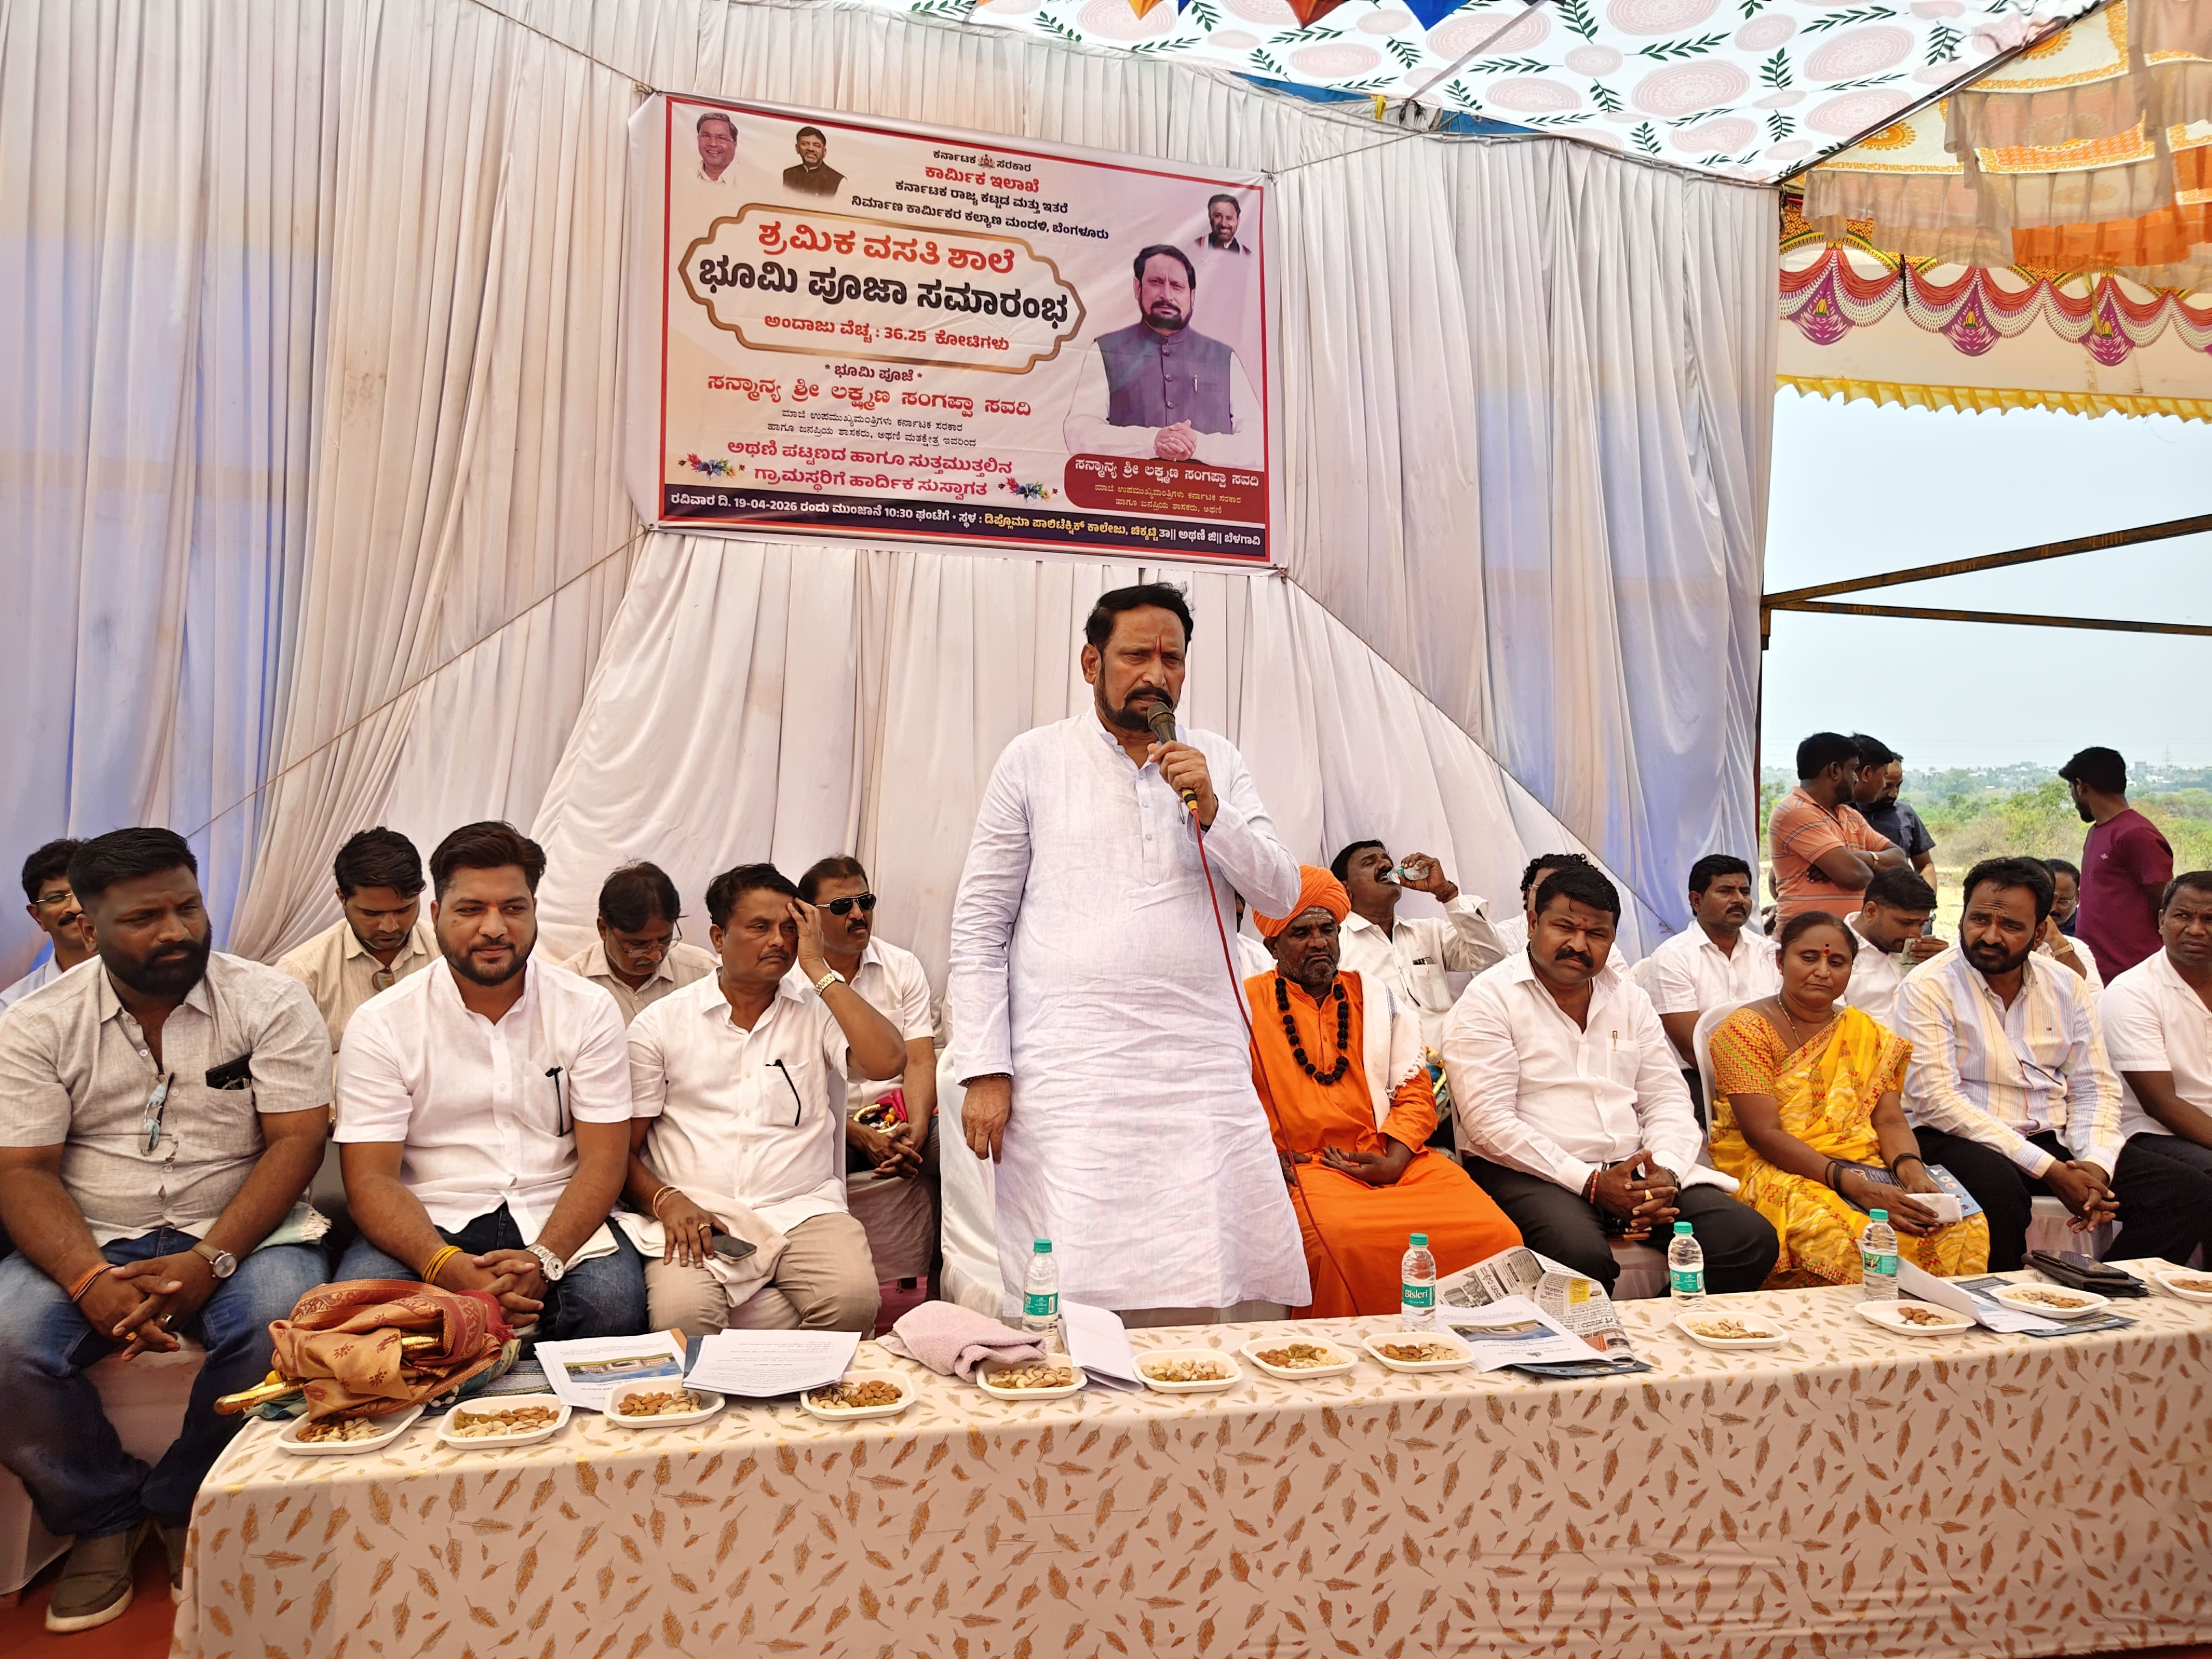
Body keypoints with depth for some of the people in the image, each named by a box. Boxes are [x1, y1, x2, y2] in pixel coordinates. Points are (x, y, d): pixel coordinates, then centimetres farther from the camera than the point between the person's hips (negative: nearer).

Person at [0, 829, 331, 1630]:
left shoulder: (270, 1002, -5)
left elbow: (297, 1142, -10)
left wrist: (210, 1262, -23)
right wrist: (91, 1281, -22)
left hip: (239, 1232, -2)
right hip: (90, 1241, 2)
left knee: (278, 1323, -31)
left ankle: (186, 1505, -1)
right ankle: (100, 1515, 3)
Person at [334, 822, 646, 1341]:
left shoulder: (589, 1010, 2)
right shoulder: (380, 1023, 1)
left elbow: (604, 1161, -2)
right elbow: (370, 1179, -6)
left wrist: (544, 1259, -22)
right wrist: (447, 1267, -26)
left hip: (556, 1219, 0)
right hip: (431, 1224, 0)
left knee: (612, 1301, -30)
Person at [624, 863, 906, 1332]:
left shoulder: (819, 1009, 11)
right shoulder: (660, 1023, 10)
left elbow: (888, 1061, -9)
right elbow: (623, 1148, 10)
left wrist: (819, 969, -4)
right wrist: (667, 1202, -11)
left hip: (802, 1210, 1)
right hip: (696, 1218, 0)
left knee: (854, 1299, -29)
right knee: (681, 1313, -33)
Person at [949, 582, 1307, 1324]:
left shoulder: (1217, 761, 13)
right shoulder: (1033, 760, 6)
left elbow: (1281, 893, 8)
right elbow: (980, 923, 4)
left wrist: (1210, 810, -8)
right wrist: (985, 1069, -3)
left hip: (1202, 1071, 2)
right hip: (1069, 1074, -2)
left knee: (1200, 1303, 0)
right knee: (1072, 1306, -4)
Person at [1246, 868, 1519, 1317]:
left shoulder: (1378, 998, 20)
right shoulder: (1247, 1005, 10)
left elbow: (1414, 1090, 14)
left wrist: (1394, 1161, -4)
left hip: (1393, 1161, 4)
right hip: (1305, 1168, -3)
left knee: (1495, 1233, -23)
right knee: (1342, 1241, -38)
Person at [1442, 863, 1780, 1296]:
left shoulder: (1630, 999, 18)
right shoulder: (1488, 1000, -2)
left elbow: (1667, 1100, 15)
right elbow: (1489, 1123, -11)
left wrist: (1666, 1172, -7)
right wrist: (1590, 1182, -16)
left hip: (1633, 1169, 6)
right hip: (1531, 1174, -6)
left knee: (1752, 1240, -15)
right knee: (1581, 1255, -36)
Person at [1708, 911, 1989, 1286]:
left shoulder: (1865, 1032, 15)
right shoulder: (1745, 1030, -4)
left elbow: (1890, 1120, 8)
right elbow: (1764, 1134, -13)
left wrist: (1912, 1169, -15)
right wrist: (1851, 1183, -24)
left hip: (1862, 1167, 5)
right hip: (1770, 1170, -5)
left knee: (1963, 1225, -22)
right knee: (1839, 1233, -36)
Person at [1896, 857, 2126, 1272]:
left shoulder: (2067, 986, 10)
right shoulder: (1928, 987, -8)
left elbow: (2095, 1088, 9)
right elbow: (1936, 1099, -16)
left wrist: (2096, 1163, -13)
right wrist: (2047, 1170, -20)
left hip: (2055, 1141, 5)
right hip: (1961, 1140, -5)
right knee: (1997, 1184, -37)